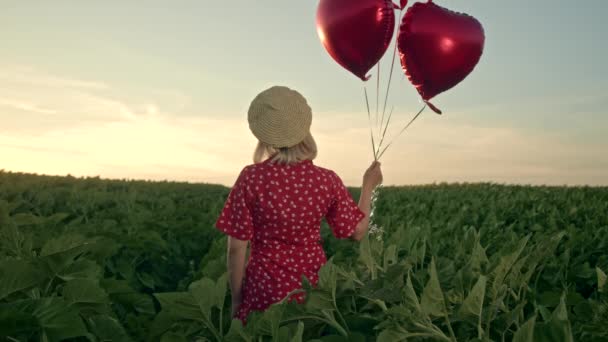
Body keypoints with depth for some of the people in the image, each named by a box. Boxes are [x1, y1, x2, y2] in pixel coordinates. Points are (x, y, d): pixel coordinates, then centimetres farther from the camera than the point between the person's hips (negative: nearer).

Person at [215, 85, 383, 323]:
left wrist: (236, 300, 2)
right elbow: (357, 232, 4)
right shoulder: (327, 180, -8)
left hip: (266, 289, -2)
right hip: (313, 287, 3)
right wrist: (368, 186, 17)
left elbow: (236, 248, -11)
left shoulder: (251, 178, -14)